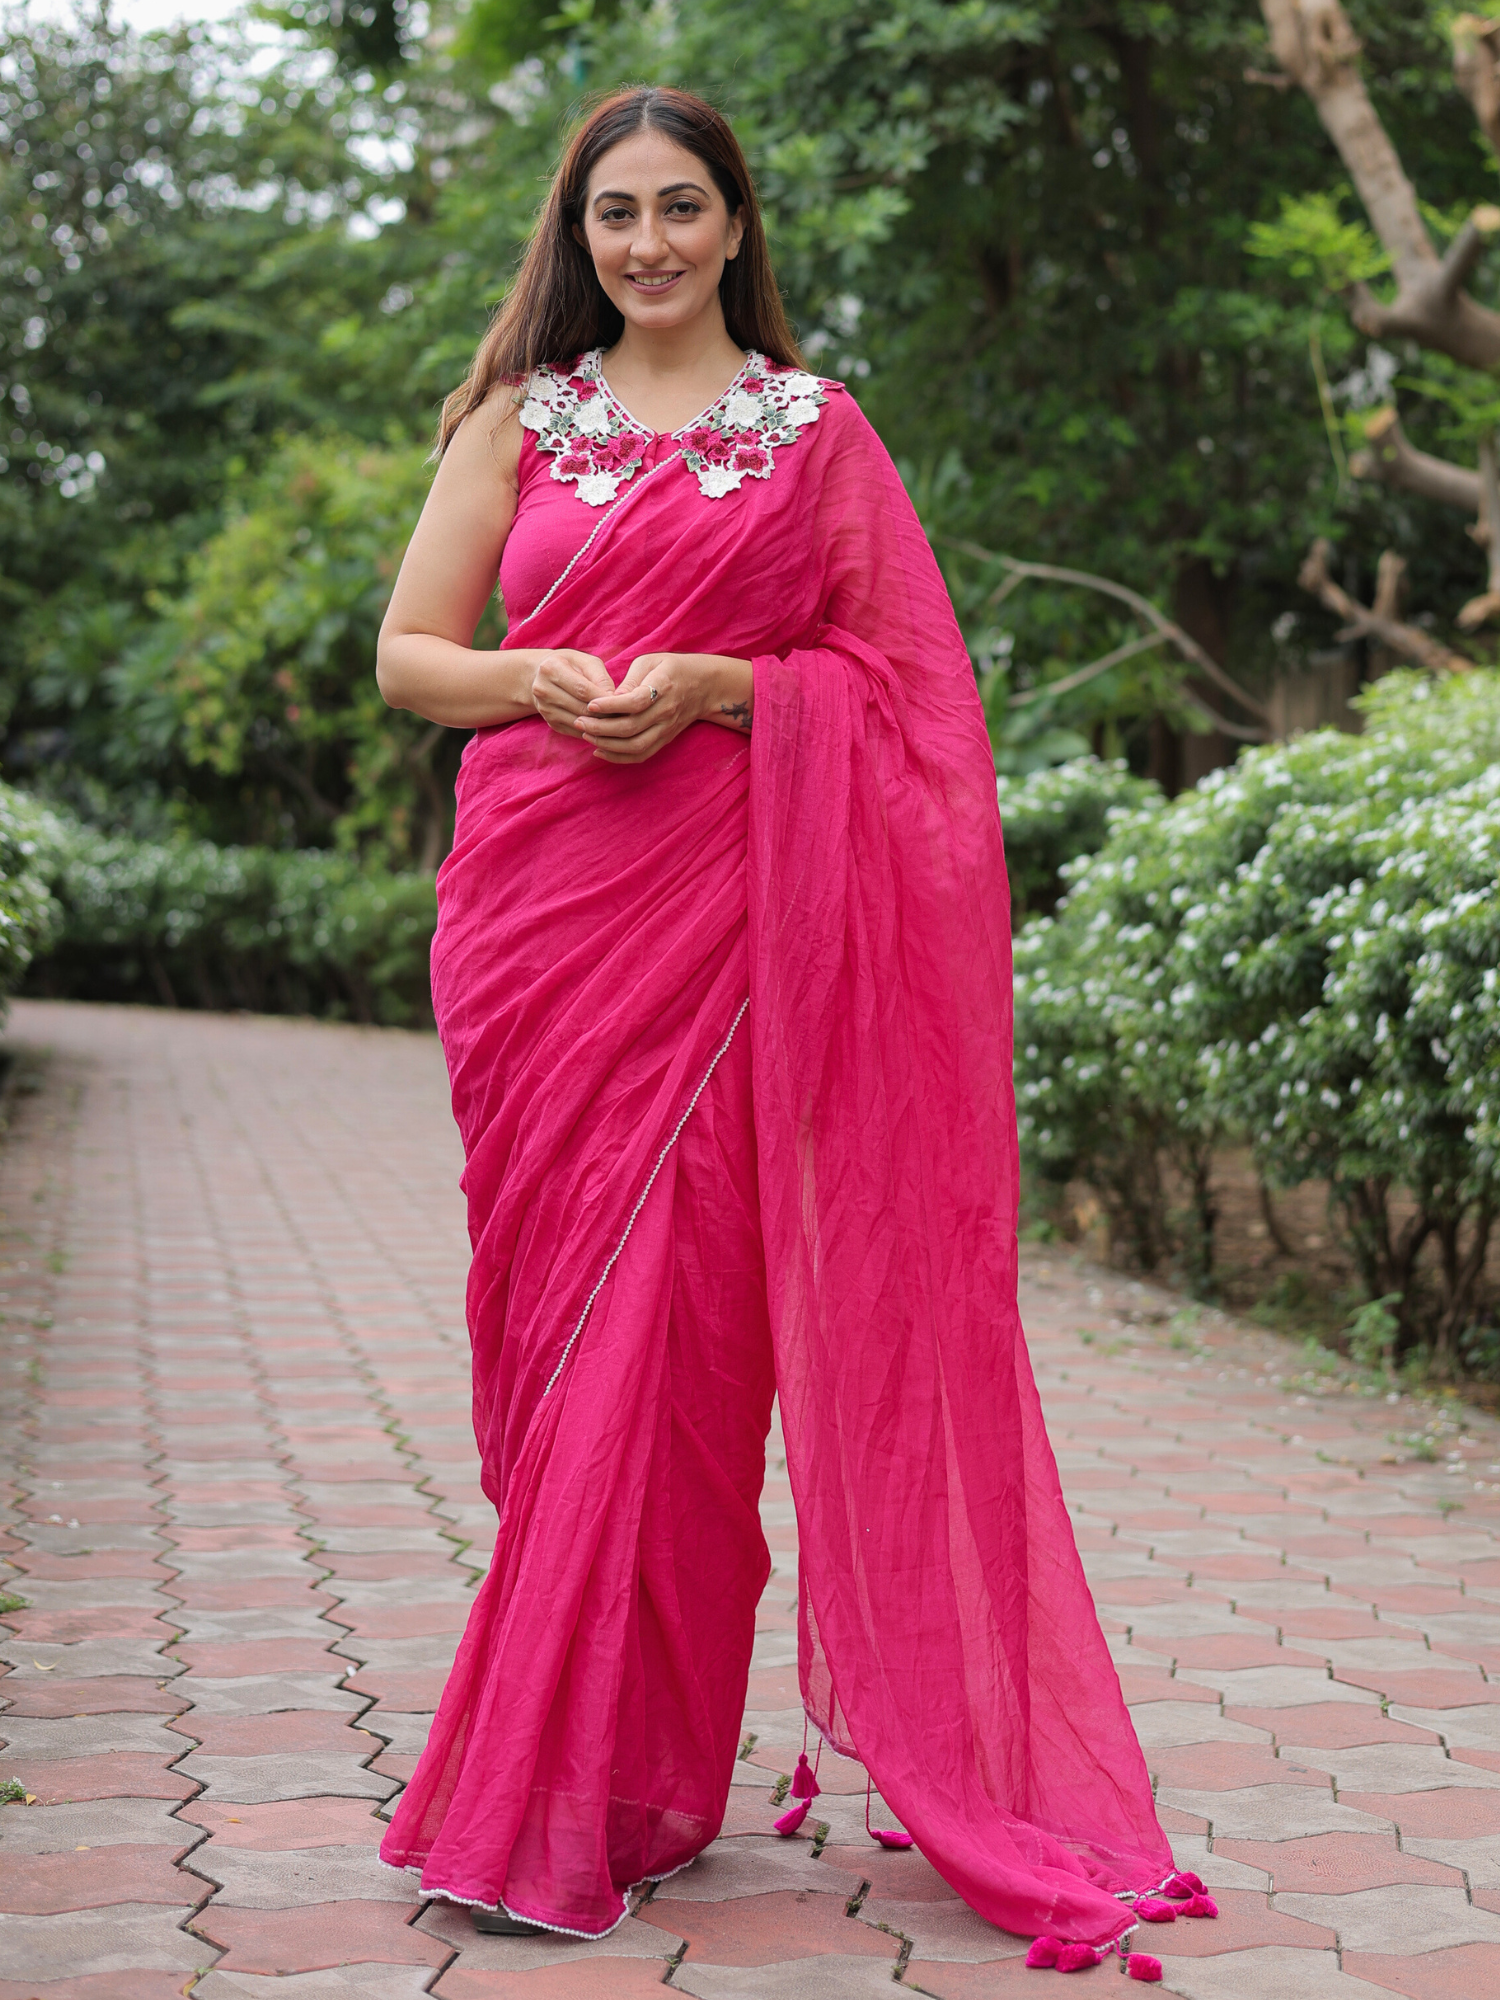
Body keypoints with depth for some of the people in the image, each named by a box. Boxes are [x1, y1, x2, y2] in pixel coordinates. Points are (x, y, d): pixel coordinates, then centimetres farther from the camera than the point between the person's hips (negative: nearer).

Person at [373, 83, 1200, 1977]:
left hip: (724, 908, -1)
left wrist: (711, 687, -10)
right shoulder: (519, 418, 14)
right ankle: (553, 1770, 12)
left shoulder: (815, 430, 11)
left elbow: (896, 678, 6)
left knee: (671, 1312, -7)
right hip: (536, 900, 2)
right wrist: (542, 682, -9)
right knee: (554, 1311, 1)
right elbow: (406, 654, 11)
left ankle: (595, 1785, 1)